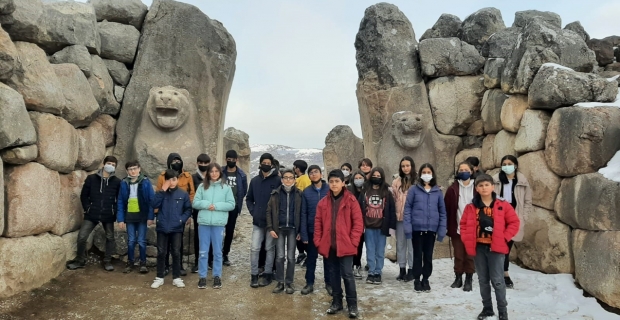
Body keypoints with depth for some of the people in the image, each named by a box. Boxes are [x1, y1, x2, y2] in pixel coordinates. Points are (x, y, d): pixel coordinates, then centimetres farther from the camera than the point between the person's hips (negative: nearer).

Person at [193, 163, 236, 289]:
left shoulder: (226, 187, 2)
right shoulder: (202, 186, 5)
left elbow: (231, 205, -2)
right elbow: (195, 203, 2)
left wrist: (217, 206, -13)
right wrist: (206, 204, -14)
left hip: (219, 223, -1)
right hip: (204, 222, 1)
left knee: (217, 252, 9)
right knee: (203, 251, 8)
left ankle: (217, 276, 19)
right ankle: (202, 277, 18)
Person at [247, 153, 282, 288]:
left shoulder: (277, 180, -6)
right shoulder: (254, 180, 7)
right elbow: (249, 199, 15)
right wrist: (253, 211, 2)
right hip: (258, 221, 3)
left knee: (269, 248, 8)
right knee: (255, 248, 3)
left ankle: (268, 274, 18)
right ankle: (254, 275, 13)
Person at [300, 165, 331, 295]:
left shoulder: (330, 189, -4)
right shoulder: (306, 192, -1)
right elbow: (303, 214, -2)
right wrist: (304, 234, -7)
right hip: (312, 230, 1)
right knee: (311, 258, 11)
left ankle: (329, 283, 25)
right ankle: (309, 283, 24)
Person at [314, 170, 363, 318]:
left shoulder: (351, 200, -6)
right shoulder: (323, 202, 5)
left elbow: (358, 222, -6)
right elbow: (318, 223, 8)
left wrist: (353, 241, -10)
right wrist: (318, 242, 3)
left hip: (345, 245, -4)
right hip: (329, 245, 4)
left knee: (347, 275, -1)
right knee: (334, 274, 14)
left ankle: (352, 305, 12)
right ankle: (336, 302, 27)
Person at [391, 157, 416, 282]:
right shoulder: (397, 182, 9)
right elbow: (393, 199, 10)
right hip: (399, 217, 4)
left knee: (411, 243, 2)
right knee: (400, 244, 10)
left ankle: (411, 270, 13)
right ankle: (402, 269, 20)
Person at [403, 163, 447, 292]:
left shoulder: (438, 191, 5)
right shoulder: (414, 189, -1)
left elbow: (442, 211, 7)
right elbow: (407, 208, -3)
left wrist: (442, 229, 0)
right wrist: (407, 226, -11)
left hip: (431, 229, 2)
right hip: (417, 228, -2)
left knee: (428, 255, 10)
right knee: (418, 255, 7)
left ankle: (425, 279, 24)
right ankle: (417, 280, 18)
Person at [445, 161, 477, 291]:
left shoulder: (477, 188, 0)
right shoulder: (453, 189, 0)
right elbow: (447, 208, -1)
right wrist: (449, 226, -4)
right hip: (457, 228, 1)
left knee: (470, 255, 7)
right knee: (458, 255, 10)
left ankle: (468, 280, 18)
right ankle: (458, 278, 23)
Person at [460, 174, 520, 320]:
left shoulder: (502, 205, -4)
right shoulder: (471, 207, 2)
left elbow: (514, 222, -1)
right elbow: (463, 224, 10)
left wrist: (504, 237, -8)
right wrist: (467, 239, -2)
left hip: (496, 248, -3)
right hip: (478, 248, 3)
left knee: (497, 280, 1)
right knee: (483, 280, 13)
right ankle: (487, 308, 26)